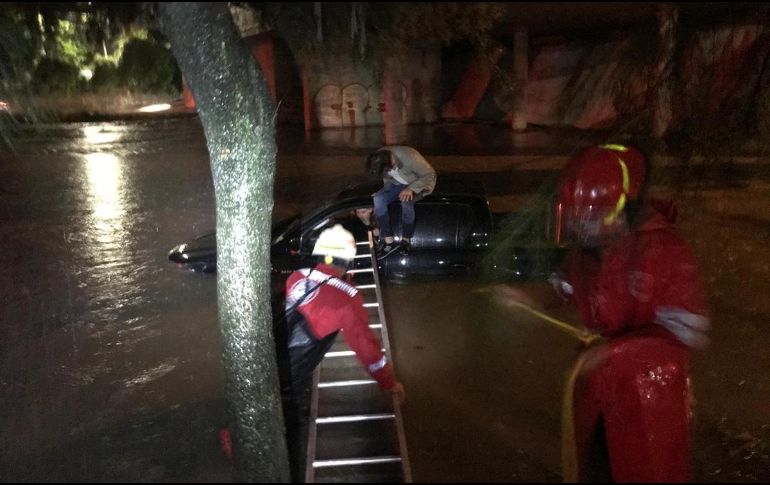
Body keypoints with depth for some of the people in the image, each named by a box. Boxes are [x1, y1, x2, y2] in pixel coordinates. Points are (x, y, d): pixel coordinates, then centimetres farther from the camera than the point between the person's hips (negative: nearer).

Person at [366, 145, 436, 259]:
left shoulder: (410, 157, -36)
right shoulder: (380, 159, -17)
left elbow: (430, 174, -26)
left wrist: (411, 188, -34)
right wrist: (387, 187, -7)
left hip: (419, 184, -5)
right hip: (398, 184, 5)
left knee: (406, 201, -36)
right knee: (378, 199, -22)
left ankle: (406, 240, -15)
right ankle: (389, 242, -18)